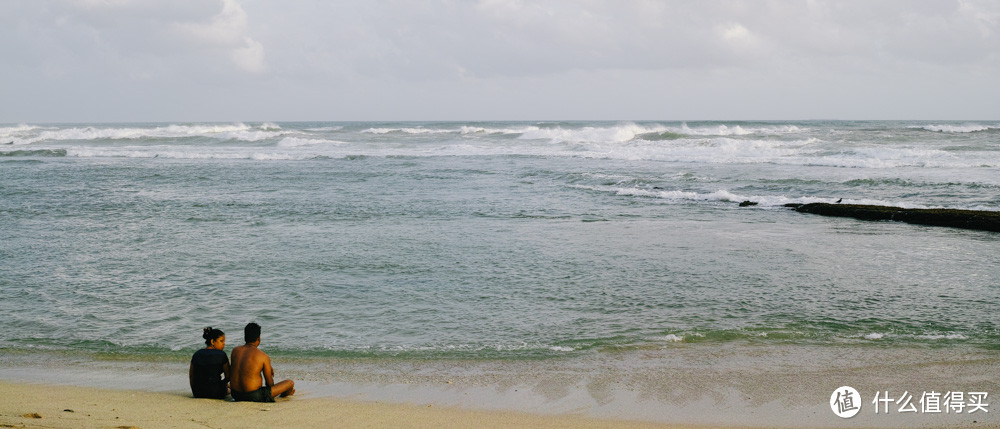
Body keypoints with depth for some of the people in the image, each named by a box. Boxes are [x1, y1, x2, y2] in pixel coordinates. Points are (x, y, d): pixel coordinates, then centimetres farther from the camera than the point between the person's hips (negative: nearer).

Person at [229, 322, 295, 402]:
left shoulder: (235, 351, 2)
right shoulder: (263, 356, -13)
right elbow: (270, 383, -4)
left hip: (236, 396, 7)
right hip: (254, 397, -6)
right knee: (290, 383, 9)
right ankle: (283, 394, 43)